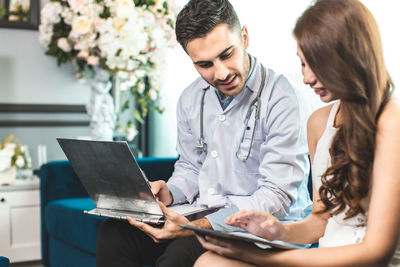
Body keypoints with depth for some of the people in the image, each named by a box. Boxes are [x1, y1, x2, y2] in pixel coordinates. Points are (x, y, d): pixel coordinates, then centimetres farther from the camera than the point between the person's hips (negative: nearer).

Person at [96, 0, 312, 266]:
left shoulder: (280, 98, -15)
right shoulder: (191, 99, 8)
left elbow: (276, 196, -19)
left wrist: (198, 227, -28)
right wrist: (170, 193, -4)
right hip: (200, 217, 6)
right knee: (113, 232, -13)